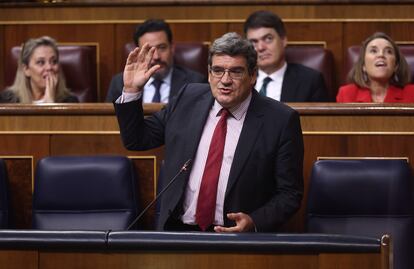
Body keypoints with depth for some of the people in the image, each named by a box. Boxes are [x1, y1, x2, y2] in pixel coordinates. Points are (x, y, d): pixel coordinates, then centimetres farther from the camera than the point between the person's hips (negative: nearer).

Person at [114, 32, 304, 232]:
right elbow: (136, 140, 20)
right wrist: (131, 91, 7)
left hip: (237, 241, -2)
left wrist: (253, 223, -15)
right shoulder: (188, 99, 10)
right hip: (177, 231, 3)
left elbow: (289, 193, 1)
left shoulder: (281, 121, -2)